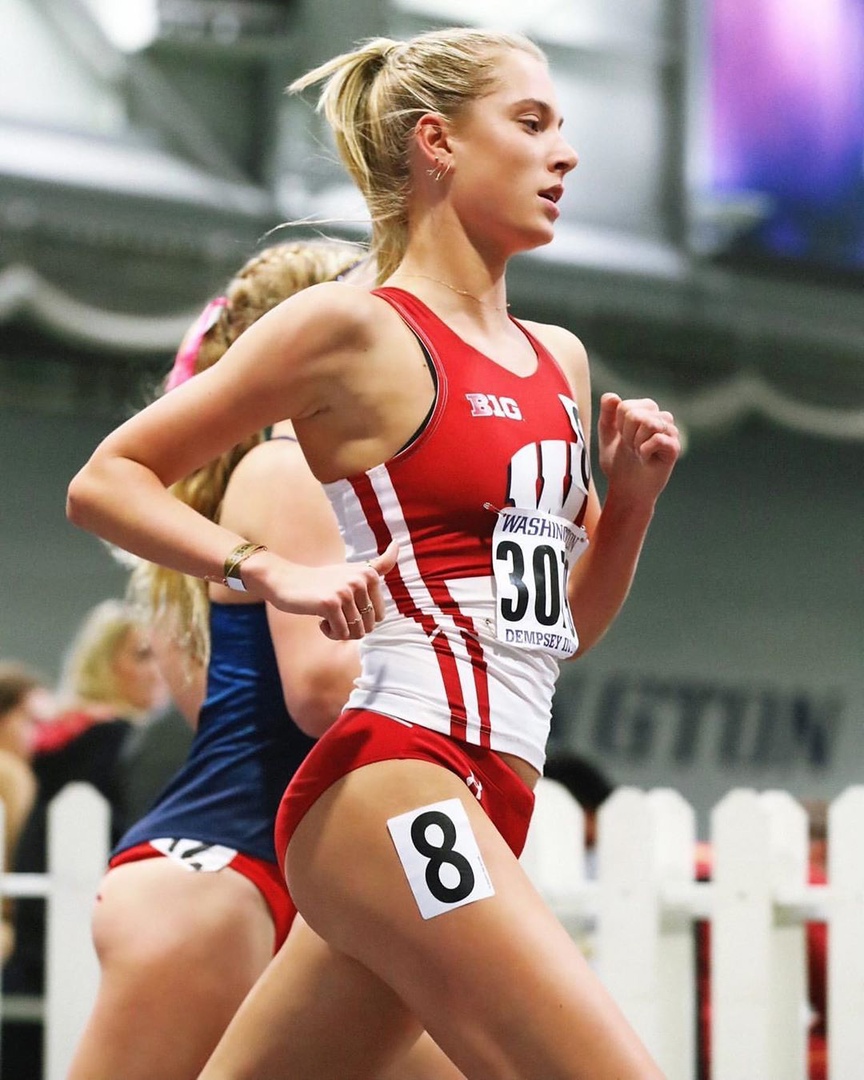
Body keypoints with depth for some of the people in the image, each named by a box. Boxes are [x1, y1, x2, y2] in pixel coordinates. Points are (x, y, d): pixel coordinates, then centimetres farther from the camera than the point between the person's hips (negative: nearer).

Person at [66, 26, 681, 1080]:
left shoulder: (558, 360, 18)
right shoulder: (354, 328, -3)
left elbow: (570, 618, 26)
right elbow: (105, 481, 0)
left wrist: (632, 496, 9)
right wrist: (274, 573, -13)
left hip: (487, 795, 8)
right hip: (396, 782, -8)